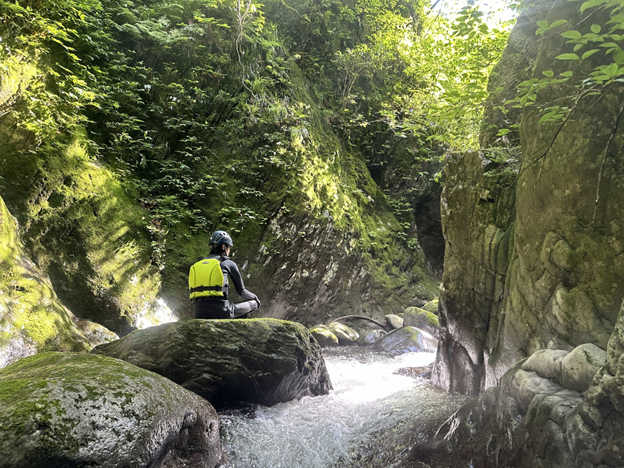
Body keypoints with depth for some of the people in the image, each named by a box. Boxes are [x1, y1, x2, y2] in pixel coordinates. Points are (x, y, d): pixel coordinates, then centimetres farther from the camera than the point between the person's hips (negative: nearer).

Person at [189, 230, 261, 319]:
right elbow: (241, 291, 11)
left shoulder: (195, 266, 19)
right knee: (254, 303, 17)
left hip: (200, 315, 4)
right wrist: (255, 297, 32)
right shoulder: (228, 264, 6)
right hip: (221, 312, -4)